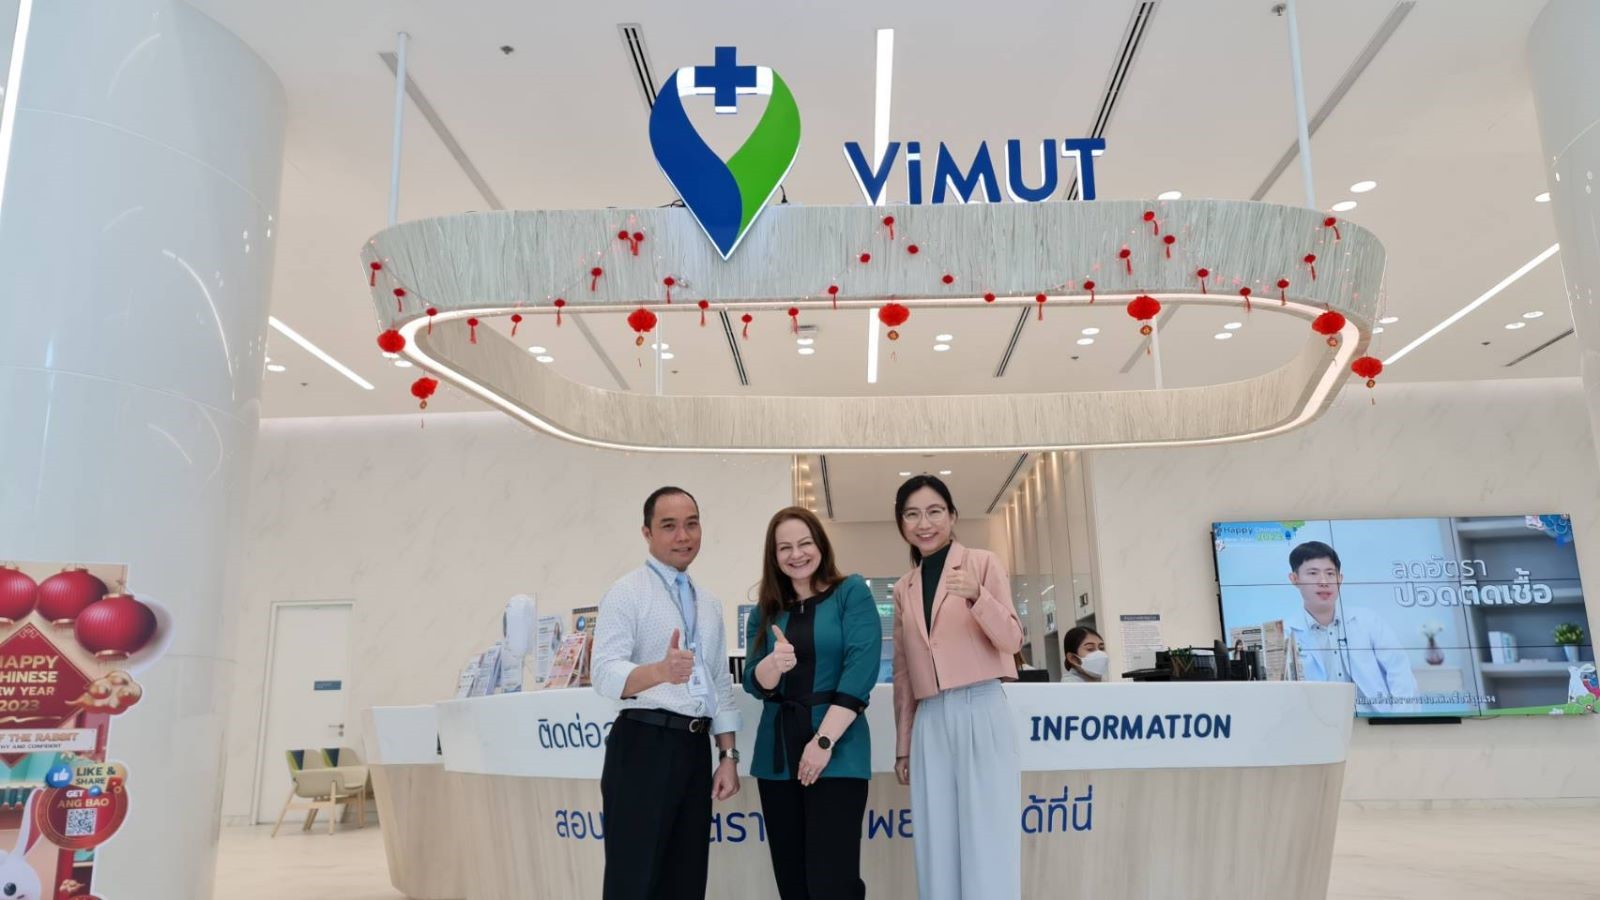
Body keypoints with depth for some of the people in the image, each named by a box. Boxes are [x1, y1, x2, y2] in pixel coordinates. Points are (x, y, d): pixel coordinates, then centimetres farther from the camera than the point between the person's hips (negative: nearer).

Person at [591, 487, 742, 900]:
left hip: (695, 747, 7)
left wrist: (728, 755, 10)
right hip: (644, 745, -7)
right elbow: (605, 673, -19)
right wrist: (660, 671, -37)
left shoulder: (709, 603, 16)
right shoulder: (627, 592, -6)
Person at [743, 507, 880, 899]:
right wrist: (775, 664, -20)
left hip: (837, 753, -4)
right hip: (777, 754, 5)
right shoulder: (766, 609, 11)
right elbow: (755, 683, 4)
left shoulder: (852, 593, -1)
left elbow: (861, 668, -10)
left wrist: (824, 740, -15)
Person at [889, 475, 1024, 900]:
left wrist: (977, 597, -23)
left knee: (988, 844, -4)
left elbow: (1011, 640, -5)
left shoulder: (983, 562, 2)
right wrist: (902, 745, 16)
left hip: (981, 714, -4)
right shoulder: (903, 588, 14)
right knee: (937, 850, 6)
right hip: (930, 723, 4)